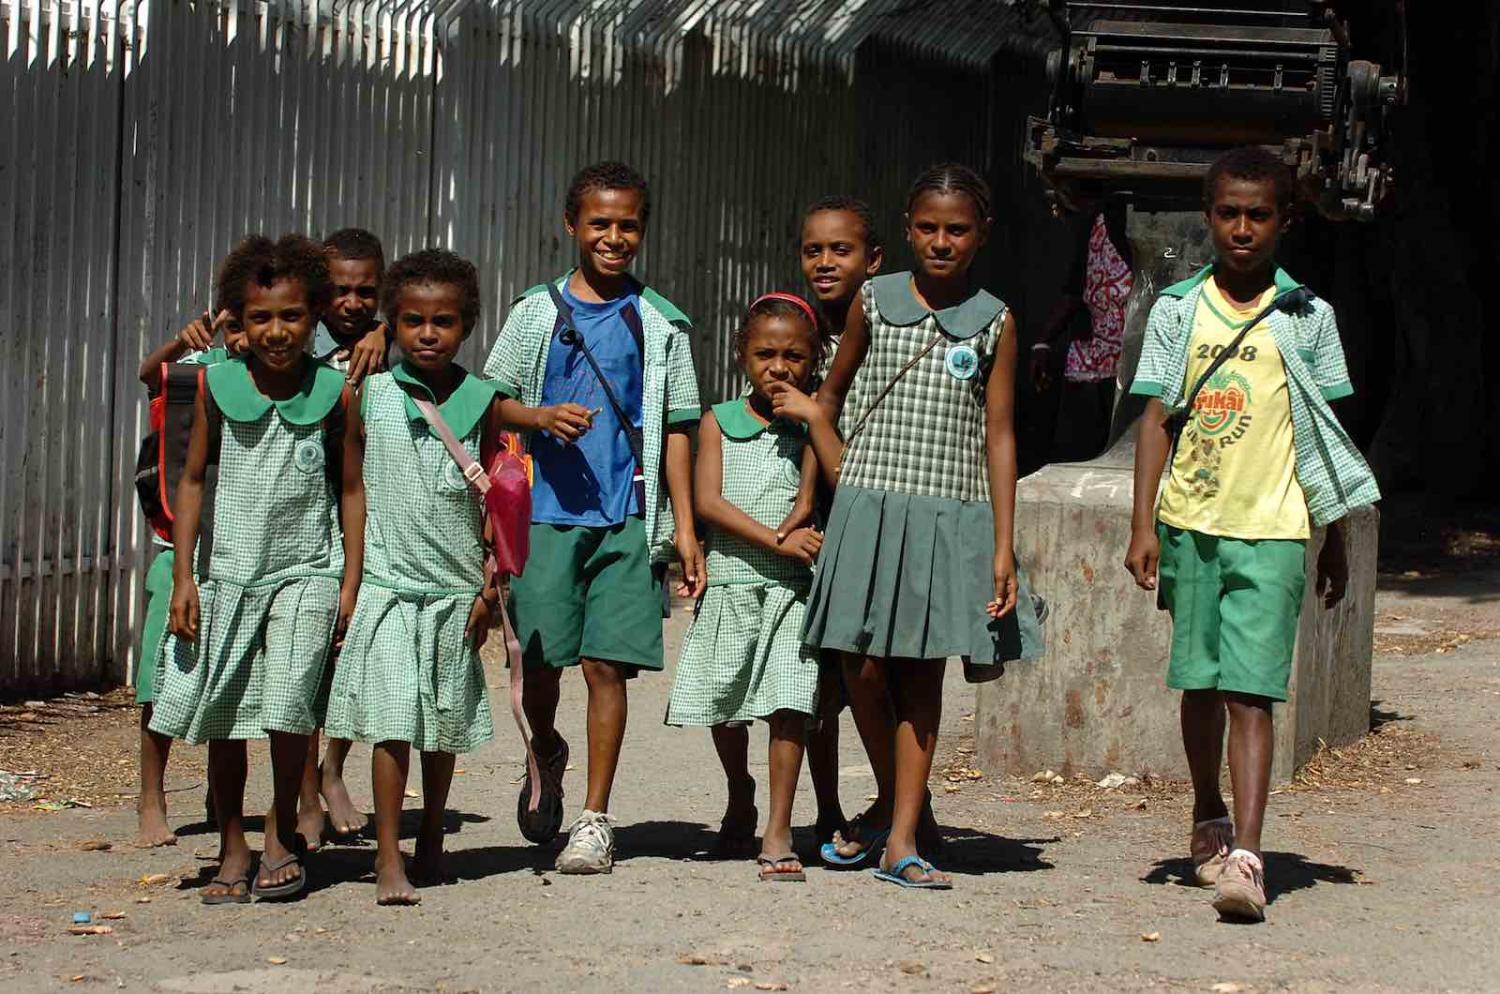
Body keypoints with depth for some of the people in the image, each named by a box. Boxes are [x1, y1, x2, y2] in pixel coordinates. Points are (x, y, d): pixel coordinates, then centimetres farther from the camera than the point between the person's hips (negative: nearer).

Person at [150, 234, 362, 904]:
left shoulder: (334, 393, -3)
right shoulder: (216, 386, -1)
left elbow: (351, 489, 4)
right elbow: (192, 480, 5)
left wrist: (351, 581, 0)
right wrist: (183, 578, 1)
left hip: (307, 571, -2)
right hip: (229, 571, 2)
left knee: (287, 703, -15)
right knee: (222, 714, 4)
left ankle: (283, 836, 4)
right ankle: (232, 851, 17)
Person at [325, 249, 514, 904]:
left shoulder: (483, 403, 3)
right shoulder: (368, 396, 0)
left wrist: (491, 586, 3)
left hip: (456, 590, 2)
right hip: (387, 584, -2)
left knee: (445, 725, 11)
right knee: (392, 721, -11)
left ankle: (431, 842, 28)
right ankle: (388, 858, -9)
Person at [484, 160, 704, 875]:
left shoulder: (661, 324, 8)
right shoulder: (537, 312, 7)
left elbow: (675, 431, 9)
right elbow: (494, 401, 9)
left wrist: (684, 527, 3)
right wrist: (543, 417, -12)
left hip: (627, 519, 0)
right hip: (546, 512, 0)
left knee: (607, 665, -3)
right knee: (541, 656, 2)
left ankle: (595, 820, 4)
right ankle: (547, 756, 34)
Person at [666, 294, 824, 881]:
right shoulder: (720, 422, 6)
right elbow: (707, 501, -6)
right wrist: (777, 540, -15)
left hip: (791, 587, -2)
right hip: (729, 580, 2)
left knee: (788, 705, -11)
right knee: (724, 704, 11)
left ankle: (777, 833, -6)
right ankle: (740, 798, 37)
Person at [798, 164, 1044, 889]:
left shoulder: (993, 323, 4)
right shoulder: (874, 302, 5)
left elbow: (998, 436, 3)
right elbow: (830, 397, 17)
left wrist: (1003, 547, -2)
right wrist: (842, 487, 9)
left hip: (952, 515, 0)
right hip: (870, 509, 0)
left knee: (921, 675, 1)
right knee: (864, 668, -4)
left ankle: (901, 841, 3)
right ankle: (892, 797, 20)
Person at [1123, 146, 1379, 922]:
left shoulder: (1306, 317, 4)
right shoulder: (1177, 310, 5)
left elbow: (1323, 438, 9)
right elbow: (1155, 419, 4)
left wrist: (1335, 542, 10)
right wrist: (1143, 525, -3)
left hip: (1272, 529, -2)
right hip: (1190, 522, 2)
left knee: (1251, 690, -10)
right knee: (1200, 681, 13)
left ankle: (1245, 859, -17)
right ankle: (1209, 821, 34)